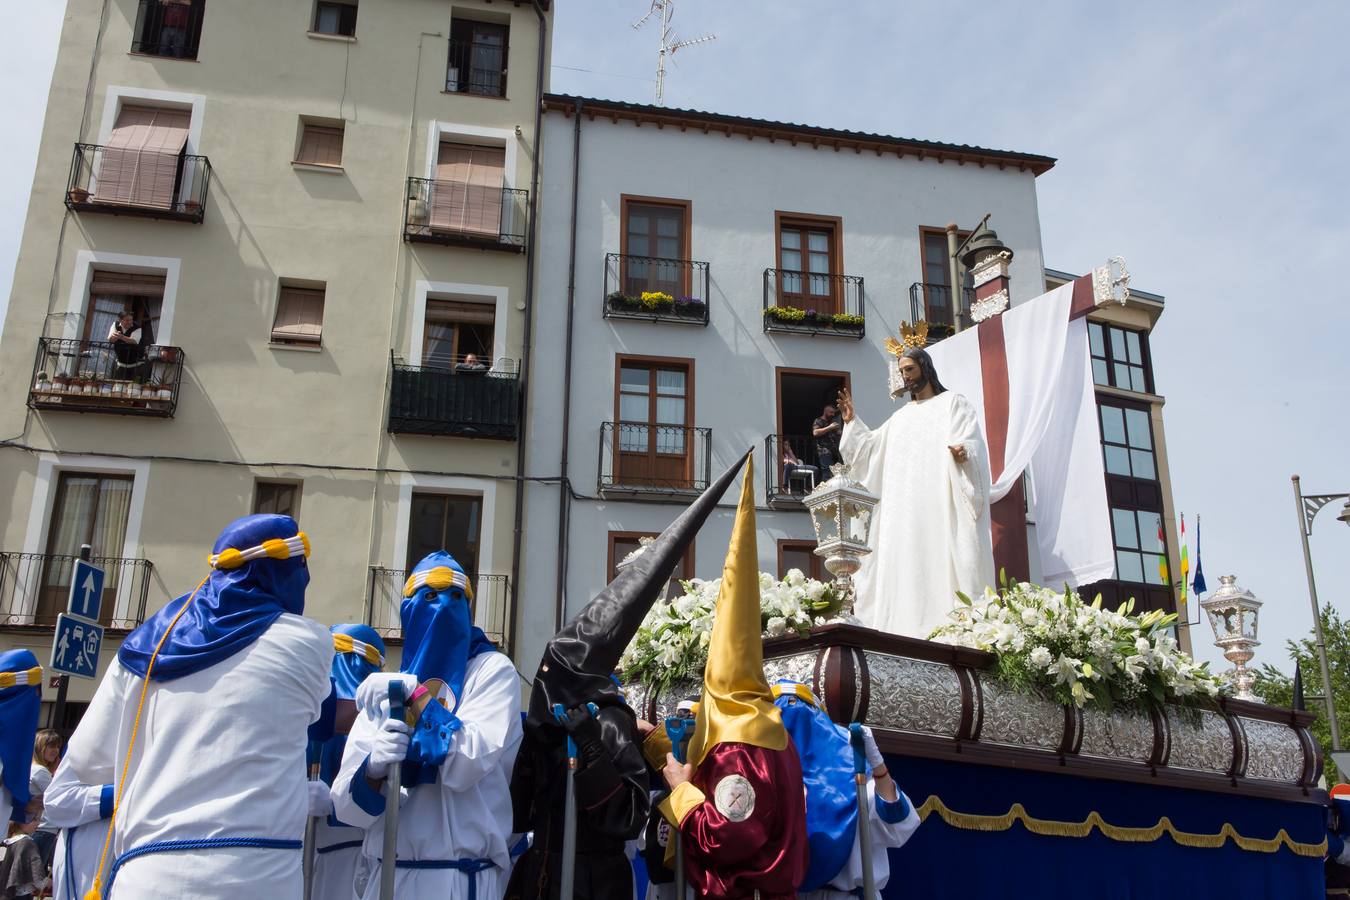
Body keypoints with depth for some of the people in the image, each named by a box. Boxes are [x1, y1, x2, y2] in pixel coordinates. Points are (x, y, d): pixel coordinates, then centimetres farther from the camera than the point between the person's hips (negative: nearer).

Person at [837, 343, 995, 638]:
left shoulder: (953, 403, 8)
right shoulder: (900, 416, 26)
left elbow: (972, 443, -6)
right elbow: (872, 447, 30)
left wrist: (963, 452, -28)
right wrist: (852, 422, 19)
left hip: (941, 503, -6)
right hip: (905, 509, 6)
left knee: (942, 562, -14)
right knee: (908, 567, -1)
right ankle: (910, 629, -4)